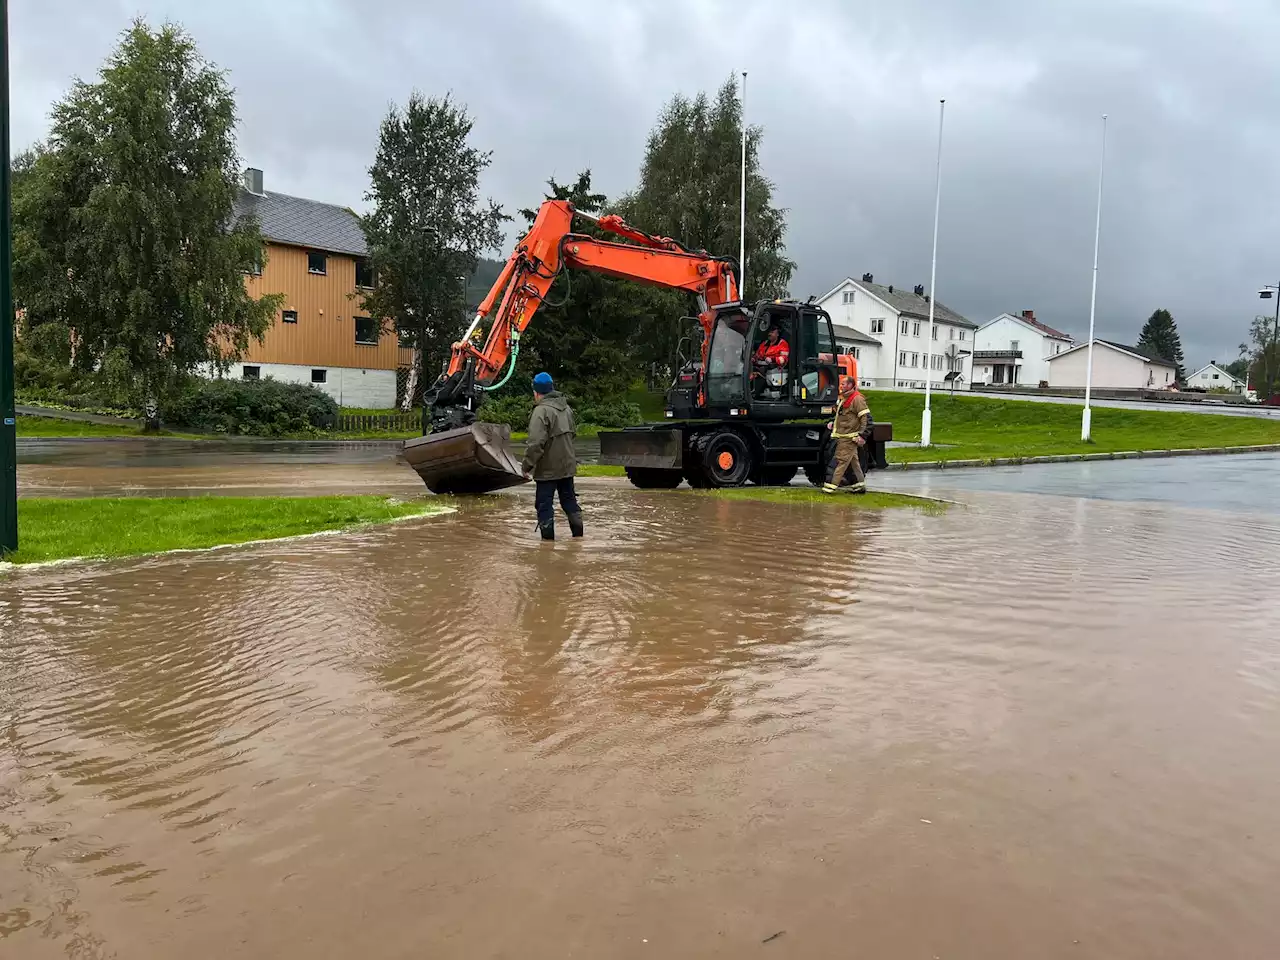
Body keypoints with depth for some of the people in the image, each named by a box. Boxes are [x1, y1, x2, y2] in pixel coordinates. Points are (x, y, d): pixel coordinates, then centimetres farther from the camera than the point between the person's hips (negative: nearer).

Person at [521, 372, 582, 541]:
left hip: (548, 468, -8)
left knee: (544, 503, 1)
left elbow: (536, 443, -25)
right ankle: (578, 532, 23)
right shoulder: (566, 408, 8)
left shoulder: (541, 411, -20)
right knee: (569, 498, 18)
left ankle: (548, 536, 3)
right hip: (568, 465, 8)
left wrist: (527, 465, -17)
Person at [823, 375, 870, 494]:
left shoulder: (857, 399, -14)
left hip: (849, 438, -10)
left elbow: (867, 418, -18)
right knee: (853, 461, 14)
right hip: (842, 437, 10)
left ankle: (830, 485, -10)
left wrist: (863, 436, -22)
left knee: (839, 461, -10)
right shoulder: (844, 398, 17)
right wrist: (833, 423, 15)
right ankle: (859, 485, 21)